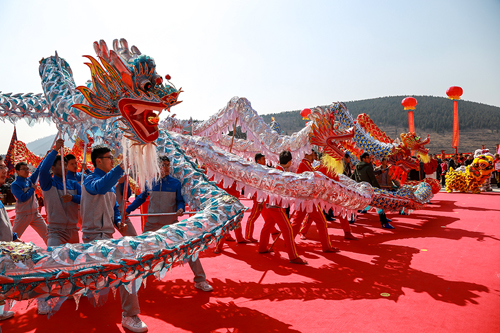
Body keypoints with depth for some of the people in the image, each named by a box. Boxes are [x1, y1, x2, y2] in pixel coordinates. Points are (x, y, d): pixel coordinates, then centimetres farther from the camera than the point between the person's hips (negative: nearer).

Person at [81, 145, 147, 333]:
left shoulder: (110, 183, 14)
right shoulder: (90, 180, -14)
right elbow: (100, 187, -40)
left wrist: (117, 221, 3)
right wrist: (121, 167, -49)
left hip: (106, 234, 10)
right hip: (95, 235, -10)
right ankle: (129, 316, -16)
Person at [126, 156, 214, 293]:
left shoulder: (175, 183, -3)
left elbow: (180, 201, 3)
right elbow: (141, 198, 16)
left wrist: (180, 209, -18)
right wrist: (127, 210, 16)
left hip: (171, 223, -1)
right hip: (152, 224, 2)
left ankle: (200, 281, 5)